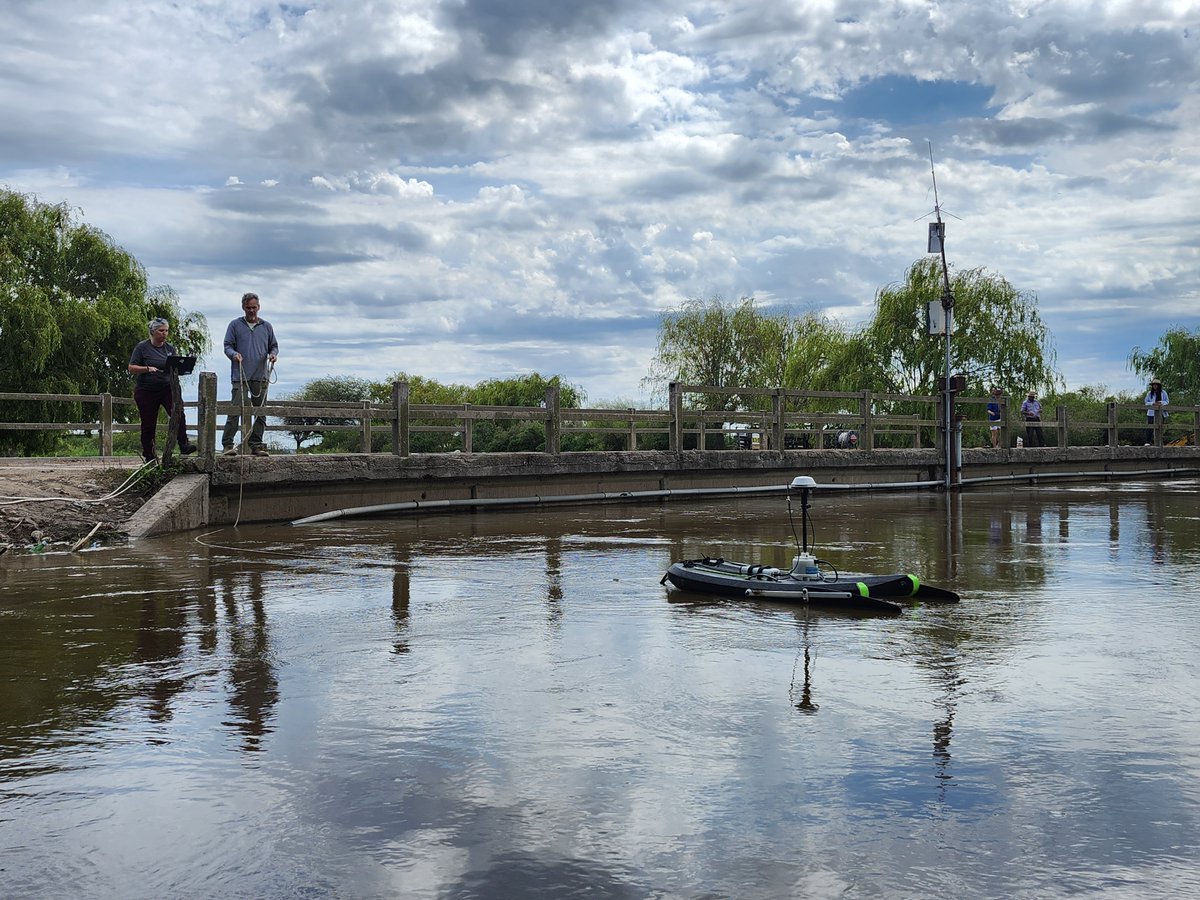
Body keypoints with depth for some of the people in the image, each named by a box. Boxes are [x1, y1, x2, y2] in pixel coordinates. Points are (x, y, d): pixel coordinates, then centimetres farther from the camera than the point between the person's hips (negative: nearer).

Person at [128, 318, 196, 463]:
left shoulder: (170, 348, 9)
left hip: (167, 388, 2)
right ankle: (149, 456, 16)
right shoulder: (142, 347, -3)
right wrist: (148, 368, -23)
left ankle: (184, 446, -27)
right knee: (148, 424, 3)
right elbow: (131, 368, -6)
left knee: (178, 412, -23)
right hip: (146, 390, -2)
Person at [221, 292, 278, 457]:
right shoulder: (235, 325, 7)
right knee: (236, 409, -11)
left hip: (260, 377, 3)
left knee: (260, 412, 4)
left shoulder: (266, 326, 14)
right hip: (240, 376, -3)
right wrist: (234, 354, -16)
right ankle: (227, 444, -8)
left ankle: (256, 445, 10)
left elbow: (274, 345, 20)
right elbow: (227, 345, 5)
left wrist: (273, 354, -3)